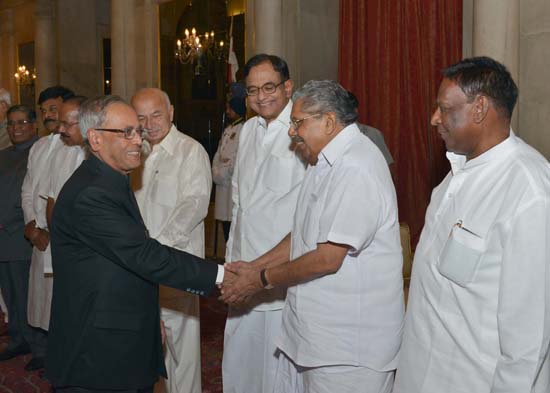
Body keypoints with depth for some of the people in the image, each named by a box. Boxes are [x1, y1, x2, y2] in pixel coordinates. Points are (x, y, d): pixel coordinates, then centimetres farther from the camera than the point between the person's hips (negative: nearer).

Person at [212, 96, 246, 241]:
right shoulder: (227, 129, 18)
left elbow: (238, 158, -17)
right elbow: (218, 154, 18)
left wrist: (222, 173, -8)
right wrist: (216, 172, 3)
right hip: (223, 183, 9)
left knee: (233, 220, -8)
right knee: (225, 220, 12)